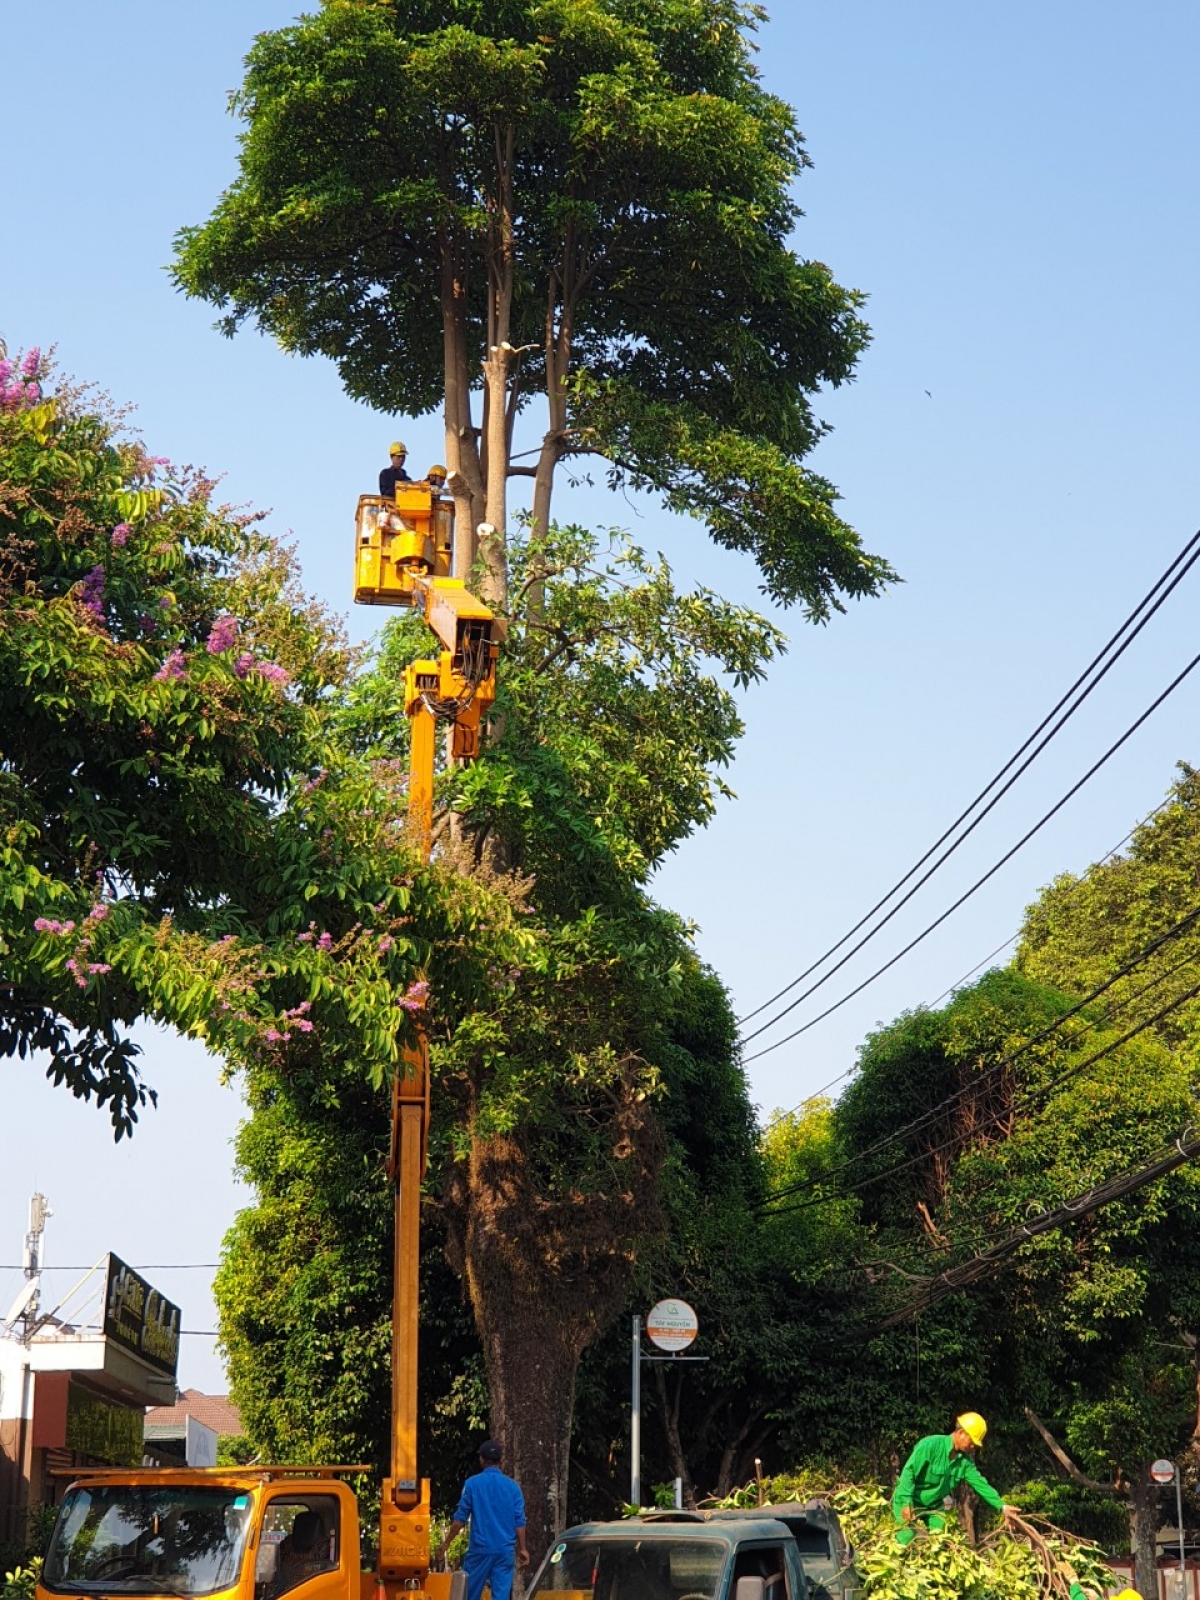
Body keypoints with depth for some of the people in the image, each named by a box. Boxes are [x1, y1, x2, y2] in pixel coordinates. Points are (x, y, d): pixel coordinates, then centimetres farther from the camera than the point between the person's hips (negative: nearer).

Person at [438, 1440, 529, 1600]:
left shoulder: (472, 1483, -3)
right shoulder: (512, 1486, 3)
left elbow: (460, 1519, -1)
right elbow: (519, 1522, 2)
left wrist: (446, 1542, 10)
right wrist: (522, 1549, 11)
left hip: (480, 1548, -2)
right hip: (505, 1550, 2)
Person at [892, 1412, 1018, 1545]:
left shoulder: (965, 1460, -2)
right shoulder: (930, 1445, -25)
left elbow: (980, 1483, -2)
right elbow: (909, 1472, -27)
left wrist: (1001, 1506, -13)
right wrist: (906, 1502, -33)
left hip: (933, 1505, 7)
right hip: (908, 1502, -7)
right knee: (907, 1539, -15)